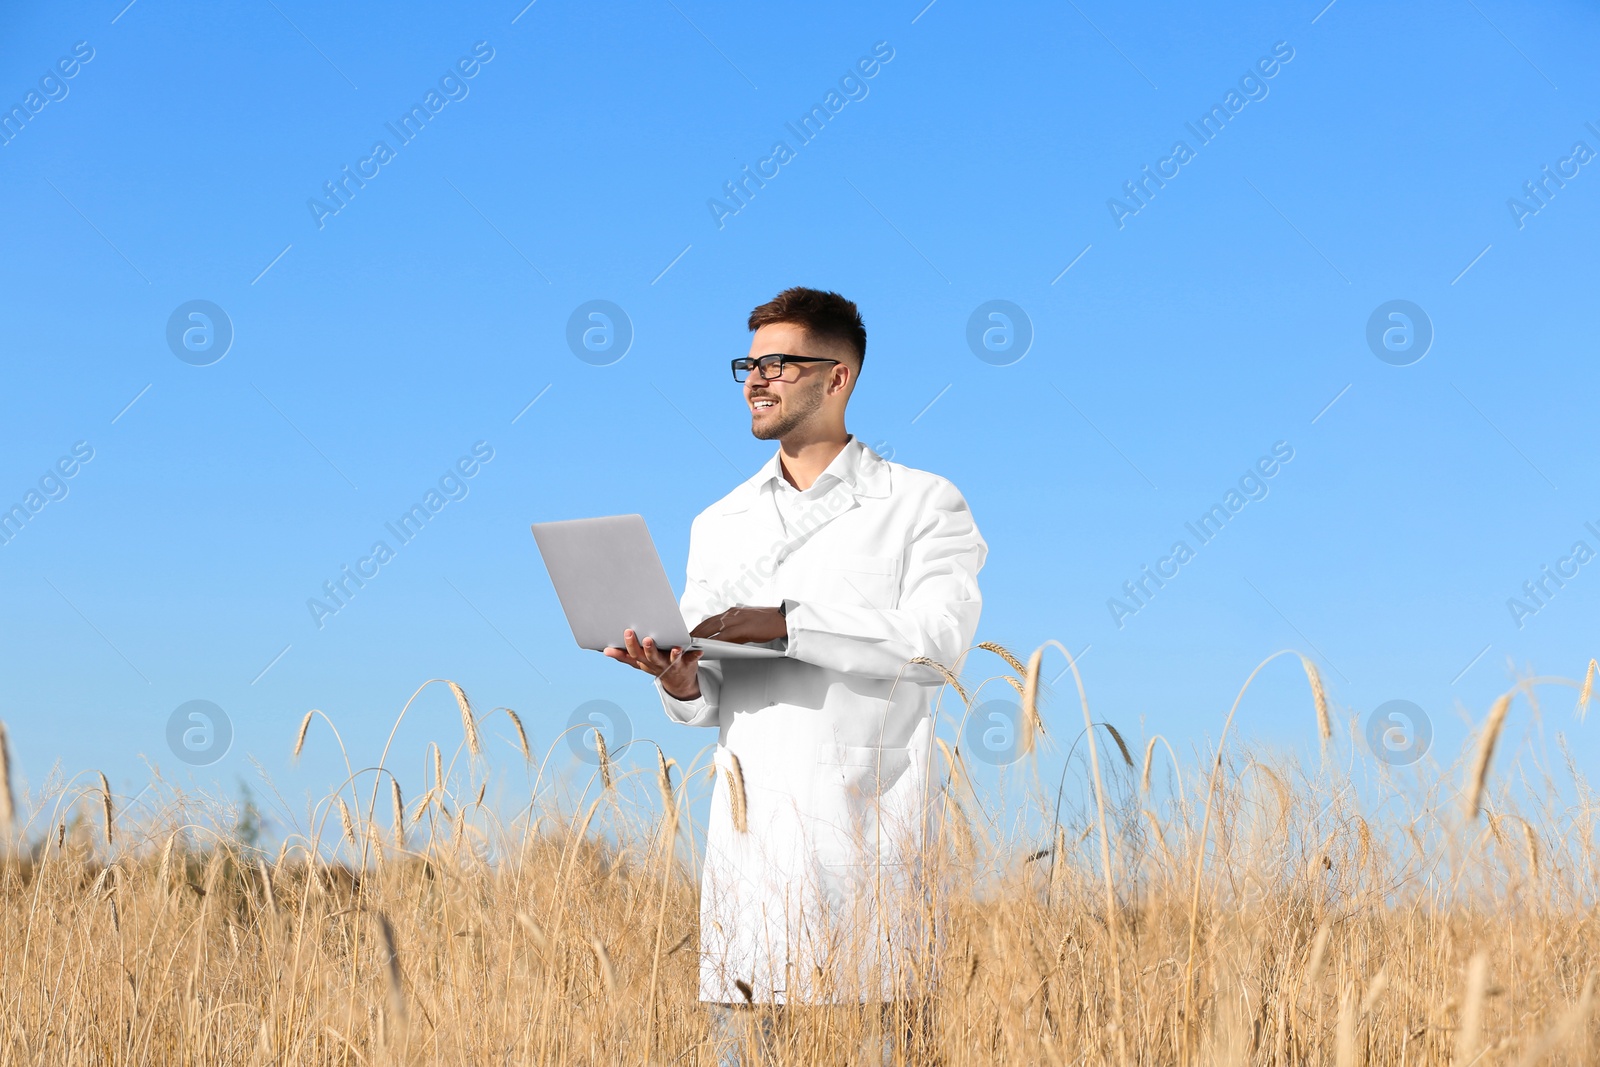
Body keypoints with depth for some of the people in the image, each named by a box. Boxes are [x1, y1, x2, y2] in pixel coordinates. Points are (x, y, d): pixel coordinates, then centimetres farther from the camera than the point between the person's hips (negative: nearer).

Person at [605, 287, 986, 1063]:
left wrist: (784, 623, -18)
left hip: (865, 824, -4)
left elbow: (939, 640, -12)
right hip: (749, 825, 4)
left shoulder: (923, 505, 4)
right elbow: (711, 701, 16)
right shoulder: (719, 524, 18)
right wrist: (683, 686, -8)